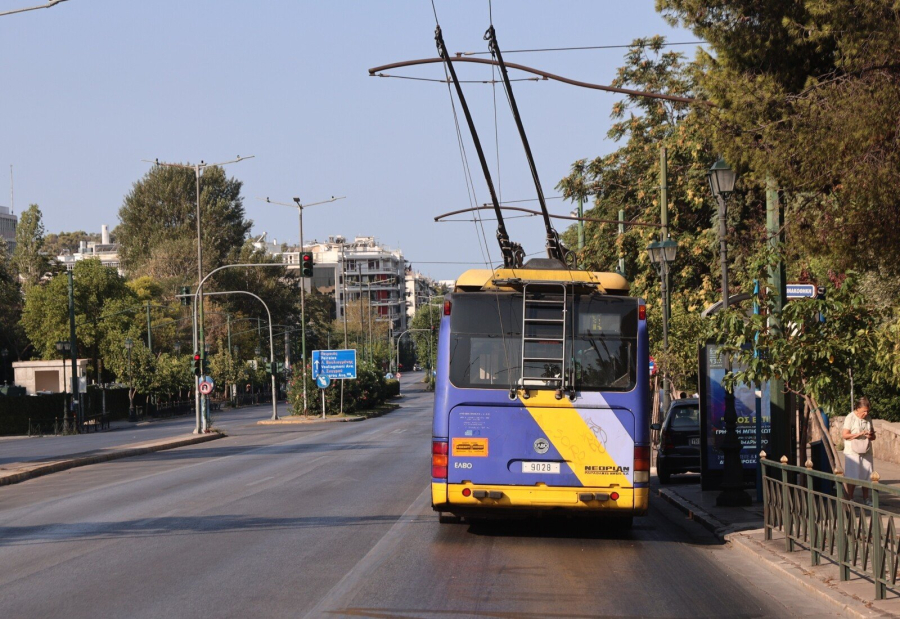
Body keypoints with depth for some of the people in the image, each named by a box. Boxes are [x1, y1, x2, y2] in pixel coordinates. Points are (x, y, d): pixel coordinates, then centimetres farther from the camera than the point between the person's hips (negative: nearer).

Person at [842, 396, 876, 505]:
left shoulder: (868, 419, 10)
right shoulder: (850, 418, -8)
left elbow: (873, 436, 17)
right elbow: (844, 435, -14)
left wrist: (871, 435, -8)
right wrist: (860, 434, -19)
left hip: (866, 452, 6)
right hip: (852, 452, -6)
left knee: (866, 477, 8)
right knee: (852, 478, -3)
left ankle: (866, 499, 18)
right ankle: (850, 499, 5)